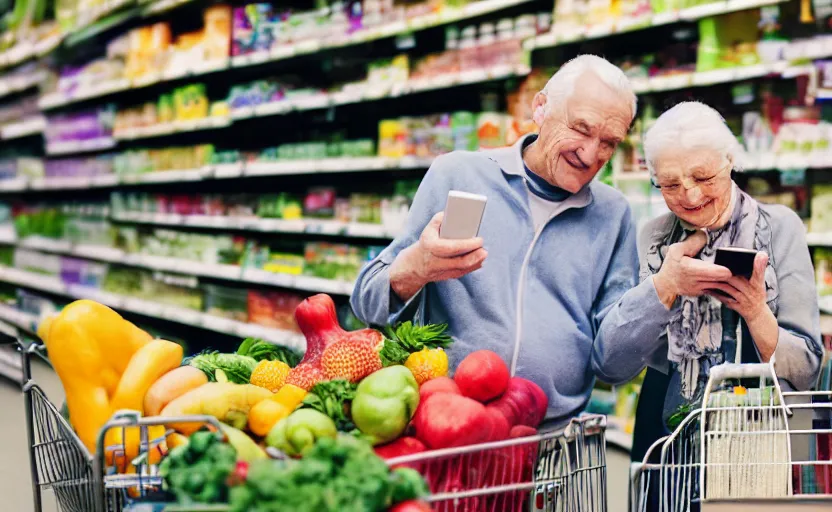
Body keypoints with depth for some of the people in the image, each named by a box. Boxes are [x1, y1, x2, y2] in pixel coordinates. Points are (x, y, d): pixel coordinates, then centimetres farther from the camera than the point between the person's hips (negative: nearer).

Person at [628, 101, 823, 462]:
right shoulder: (653, 238, 6)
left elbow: (806, 370, -3)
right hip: (664, 433, 3)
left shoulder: (779, 226, -1)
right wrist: (666, 285, -18)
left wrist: (756, 312, -20)